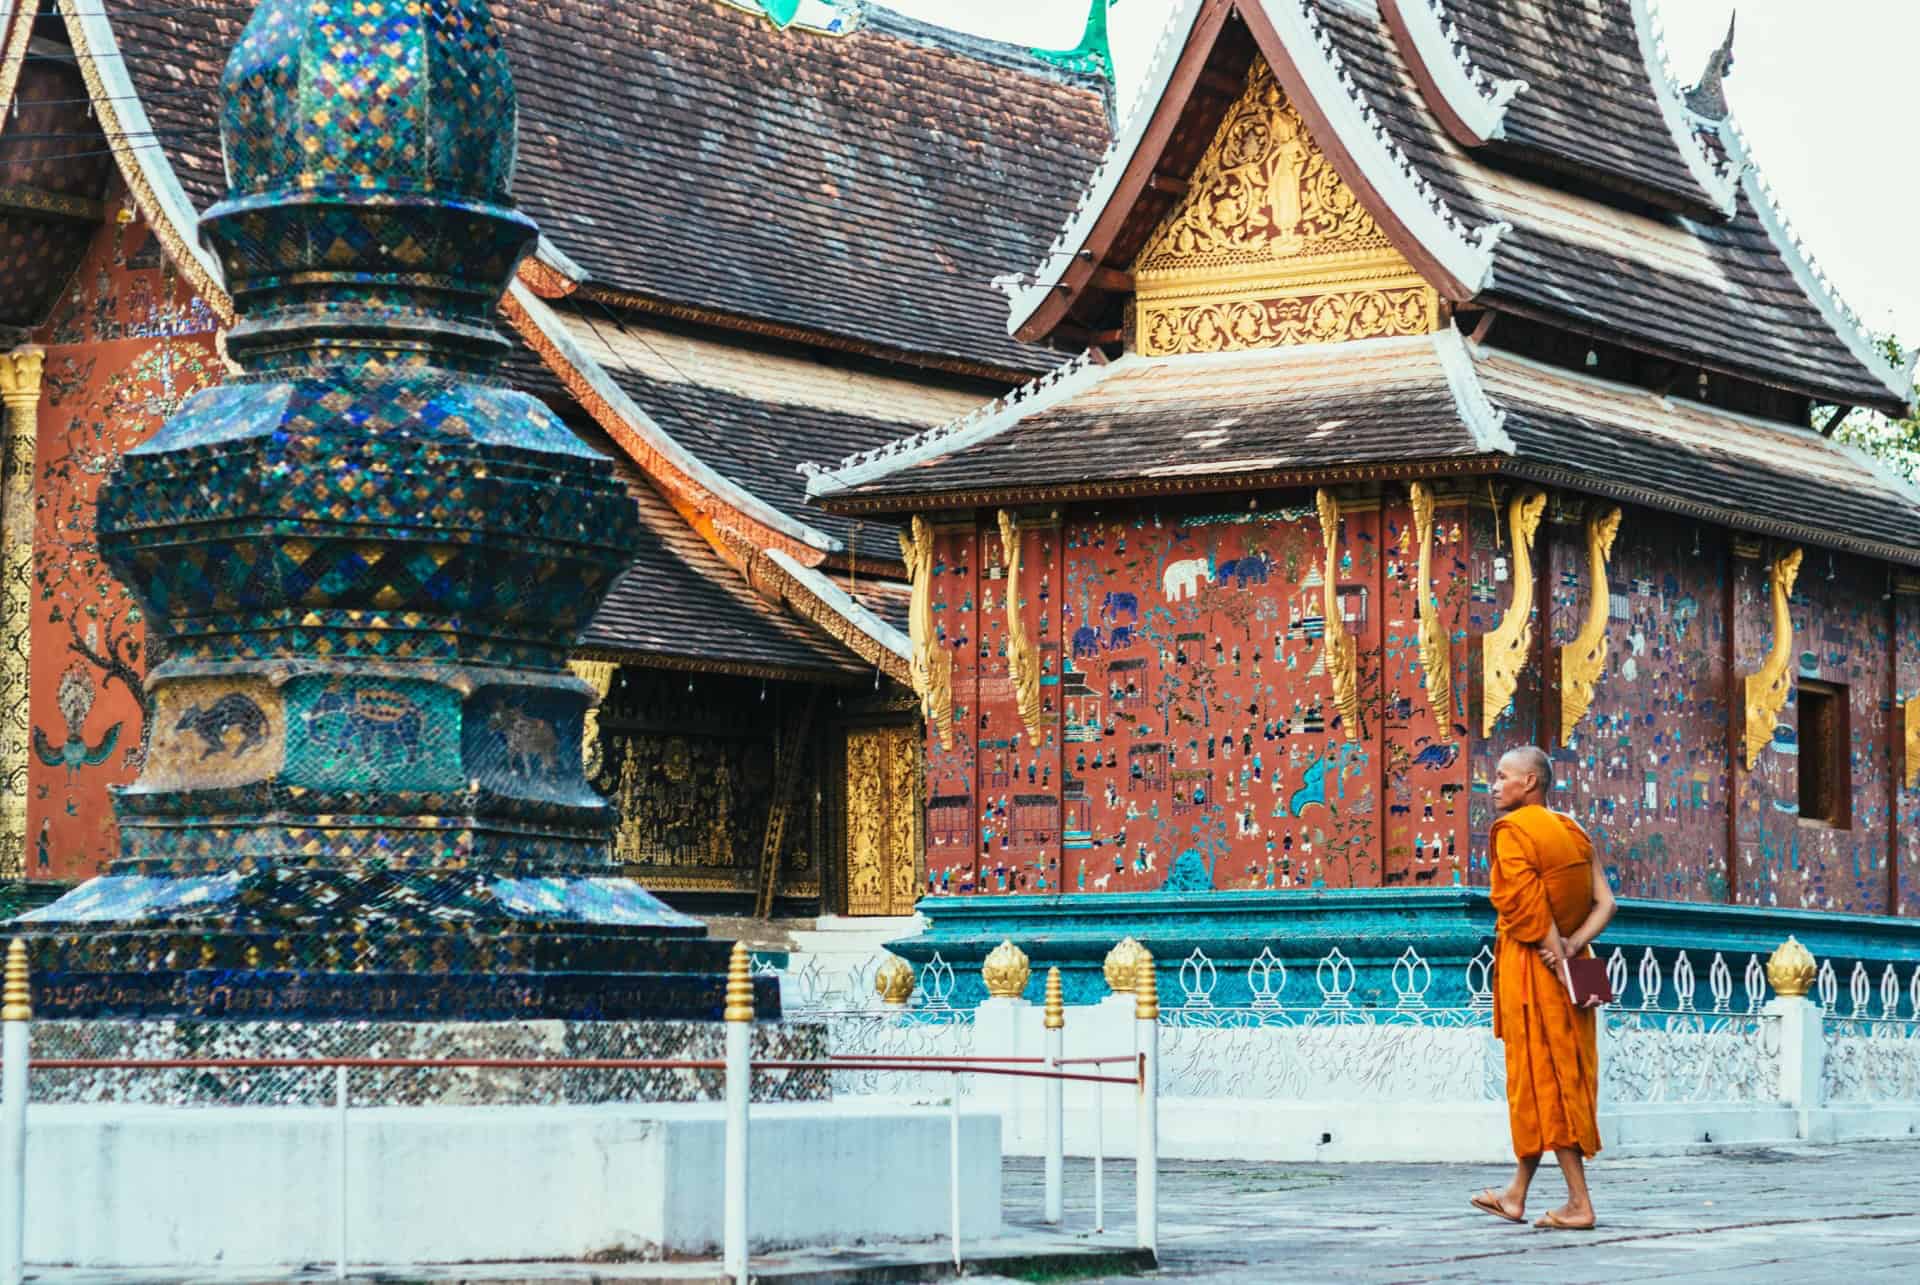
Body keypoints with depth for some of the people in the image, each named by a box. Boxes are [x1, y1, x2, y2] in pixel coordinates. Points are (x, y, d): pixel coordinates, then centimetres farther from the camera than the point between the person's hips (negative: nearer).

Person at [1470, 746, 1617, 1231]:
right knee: (1561, 1077, 13)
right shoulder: (1574, 833, 12)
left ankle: (1580, 1203, -7)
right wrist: (1572, 946, -6)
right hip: (1570, 970, 8)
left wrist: (1554, 951, -16)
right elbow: (1604, 903, 4)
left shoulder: (1512, 831, -11)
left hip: (1531, 968, -8)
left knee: (1542, 1081, -4)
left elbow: (1525, 902, -21)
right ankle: (1516, 1195, 24)